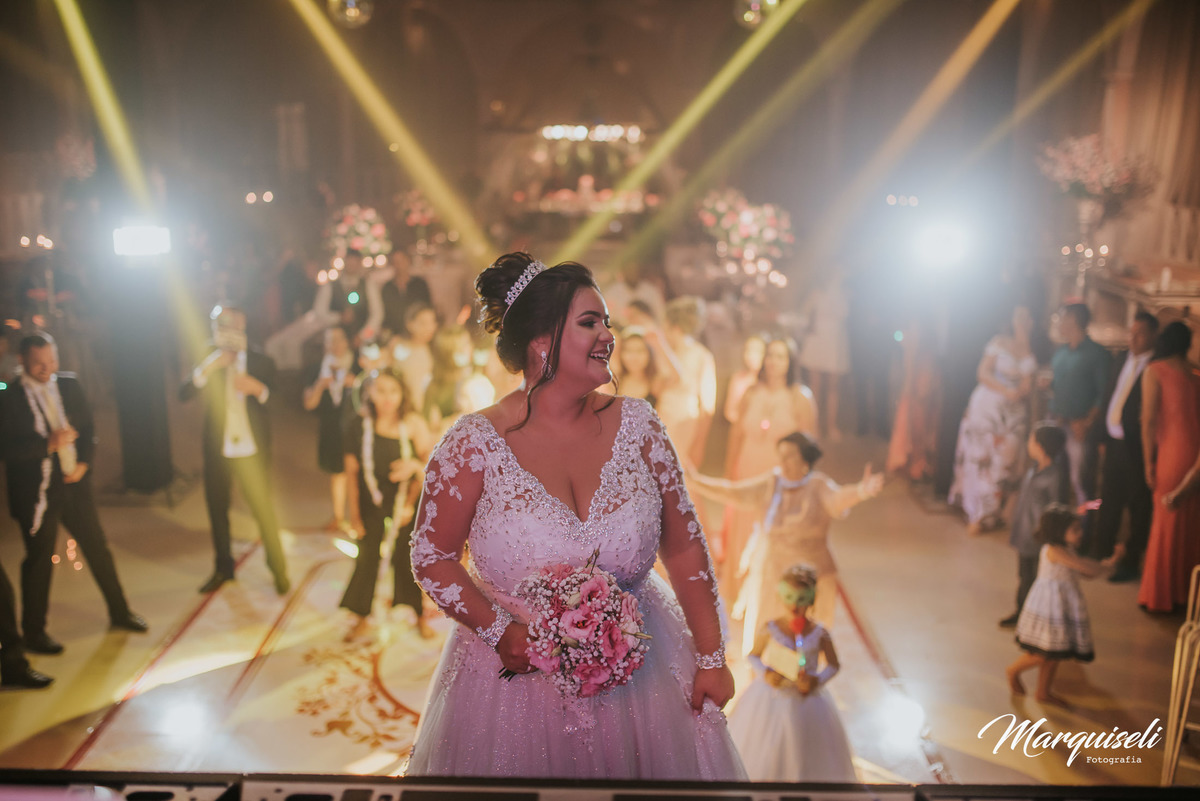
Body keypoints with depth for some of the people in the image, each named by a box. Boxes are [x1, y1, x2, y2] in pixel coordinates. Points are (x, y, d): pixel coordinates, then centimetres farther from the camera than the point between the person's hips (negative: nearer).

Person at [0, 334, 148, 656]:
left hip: (75, 482, 5)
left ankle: (120, 612, 29)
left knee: (98, 547, 13)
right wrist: (48, 444, -25)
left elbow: (88, 427, 9)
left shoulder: (69, 385, 4)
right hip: (36, 493, -5)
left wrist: (84, 462, -4)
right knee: (39, 560, 6)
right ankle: (33, 633, 23)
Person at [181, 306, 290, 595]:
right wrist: (206, 368, -23)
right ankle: (223, 568, 32)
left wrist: (259, 389, -23)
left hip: (253, 451, -2)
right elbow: (184, 394, -10)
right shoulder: (209, 362, 1)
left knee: (264, 509, 2)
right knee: (217, 509, 13)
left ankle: (278, 569, 18)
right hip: (217, 451, 2)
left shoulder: (261, 362, -2)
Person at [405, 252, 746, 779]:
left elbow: (684, 545, -2)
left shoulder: (636, 424, -6)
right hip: (519, 673, -2)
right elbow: (433, 557, -5)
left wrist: (711, 658, -1)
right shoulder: (475, 444, -13)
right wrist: (500, 631, -15)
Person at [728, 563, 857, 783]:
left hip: (806, 701, 0)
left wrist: (816, 681, -14)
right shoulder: (769, 629, -8)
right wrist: (766, 674, -15)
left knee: (802, 752, 6)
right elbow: (754, 655, 3)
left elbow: (834, 665, 3)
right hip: (770, 698, 0)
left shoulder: (820, 633, -7)